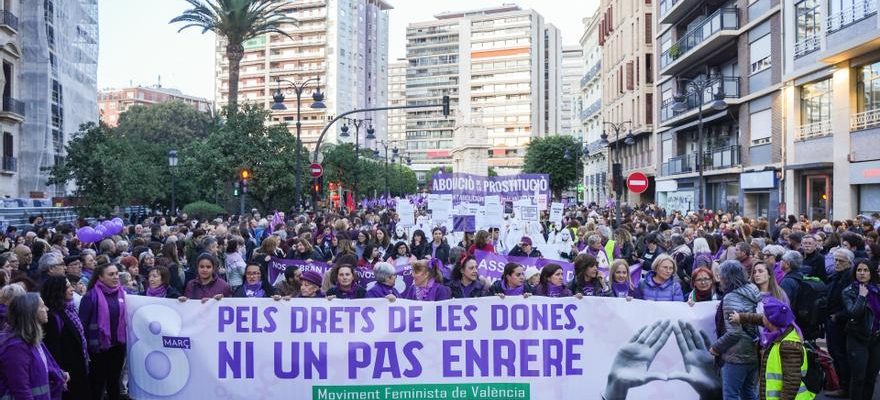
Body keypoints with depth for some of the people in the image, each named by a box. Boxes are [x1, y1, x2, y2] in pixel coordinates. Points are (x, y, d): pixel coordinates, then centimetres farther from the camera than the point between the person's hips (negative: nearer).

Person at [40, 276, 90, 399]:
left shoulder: (69, 309, 7)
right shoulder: (53, 315, -21)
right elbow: (53, 346, -23)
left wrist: (85, 356, 17)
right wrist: (61, 373, -22)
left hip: (78, 366, 9)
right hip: (68, 369, -9)